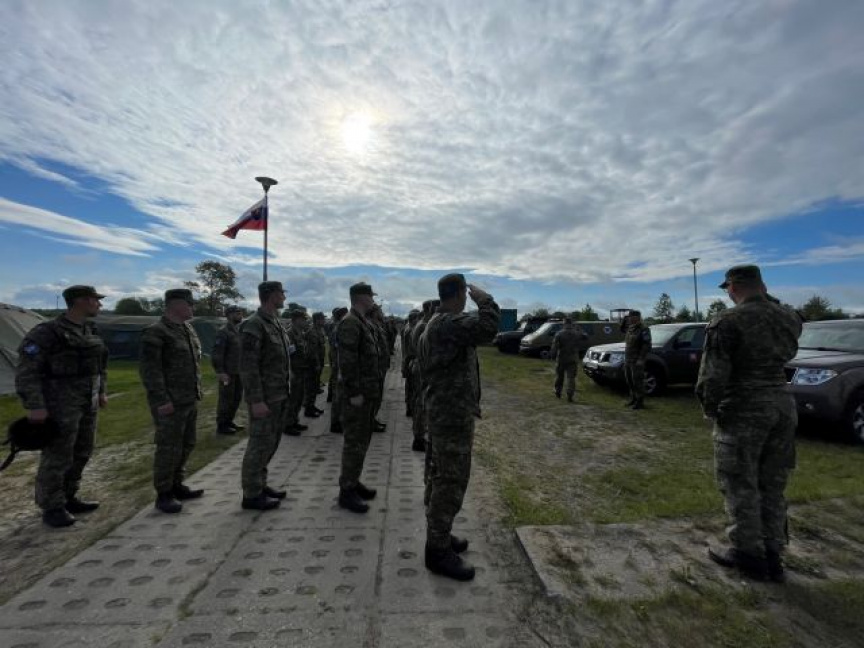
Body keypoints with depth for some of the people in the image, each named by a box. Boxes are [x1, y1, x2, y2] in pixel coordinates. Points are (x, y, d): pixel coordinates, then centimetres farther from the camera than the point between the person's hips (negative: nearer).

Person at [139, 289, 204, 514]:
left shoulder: (188, 329, 11)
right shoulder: (155, 332, -14)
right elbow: (149, 369, -19)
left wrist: (196, 392, 15)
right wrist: (161, 400, -21)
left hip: (189, 400, 8)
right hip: (169, 403, -8)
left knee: (186, 444, 15)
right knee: (169, 448, 1)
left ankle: (176, 486, 29)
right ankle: (163, 495, 15)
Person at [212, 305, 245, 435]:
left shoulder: (239, 331, 12)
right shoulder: (223, 332, -12)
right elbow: (216, 354, -17)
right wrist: (220, 372, -21)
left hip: (238, 372, 8)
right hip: (228, 373, -8)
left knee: (236, 398, 14)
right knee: (226, 400, 1)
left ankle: (229, 421, 27)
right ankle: (221, 426, 12)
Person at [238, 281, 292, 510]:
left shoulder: (276, 322, 11)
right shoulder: (253, 325, -15)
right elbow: (248, 366, -19)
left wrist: (285, 391, 15)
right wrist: (257, 400, -20)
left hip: (280, 395, 9)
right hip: (265, 397, -9)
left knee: (270, 443, 17)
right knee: (260, 444, 2)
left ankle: (260, 484, 31)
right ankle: (251, 494, 16)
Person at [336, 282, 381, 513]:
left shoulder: (363, 323, 15)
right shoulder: (350, 323, -16)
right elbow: (347, 361, -22)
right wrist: (354, 392, -22)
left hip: (367, 391, 10)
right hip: (356, 393, -10)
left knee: (362, 439, 17)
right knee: (354, 441, -2)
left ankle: (353, 482, 29)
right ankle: (346, 491, 9)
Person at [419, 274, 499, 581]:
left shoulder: (434, 324, 13)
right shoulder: (451, 323, -21)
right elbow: (488, 327, -37)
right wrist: (483, 298, -19)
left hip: (441, 410, 11)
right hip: (453, 413, -11)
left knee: (440, 476, 19)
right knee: (451, 481, -1)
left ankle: (437, 535, 33)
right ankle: (438, 551, 13)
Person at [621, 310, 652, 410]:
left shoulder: (644, 329, -14)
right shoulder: (631, 327, 10)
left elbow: (647, 345, -19)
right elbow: (622, 329, 31)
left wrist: (641, 359, -24)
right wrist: (625, 319, 13)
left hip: (637, 360, -8)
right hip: (628, 358, 9)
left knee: (638, 381, -4)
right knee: (629, 379, 15)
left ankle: (640, 402, 3)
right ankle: (633, 398, 27)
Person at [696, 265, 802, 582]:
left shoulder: (727, 322, -16)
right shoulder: (789, 317, 5)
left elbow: (713, 374, -18)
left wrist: (709, 408, -3)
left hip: (743, 411, -7)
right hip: (783, 406, 7)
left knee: (741, 486, 7)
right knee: (772, 487, 17)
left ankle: (749, 554, 17)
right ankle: (772, 555, 26)